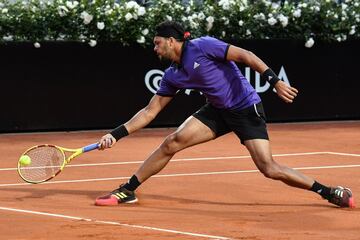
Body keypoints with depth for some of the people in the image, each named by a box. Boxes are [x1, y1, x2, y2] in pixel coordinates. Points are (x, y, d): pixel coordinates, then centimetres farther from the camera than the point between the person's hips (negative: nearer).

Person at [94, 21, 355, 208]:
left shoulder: (202, 47, -17)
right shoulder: (172, 76, 4)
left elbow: (245, 55, -19)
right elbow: (150, 111, 10)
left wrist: (275, 81, -27)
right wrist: (116, 134, 3)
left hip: (246, 108, -6)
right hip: (217, 111, 6)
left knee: (269, 168, -17)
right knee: (172, 142, -9)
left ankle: (327, 192, -5)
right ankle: (128, 191, -1)